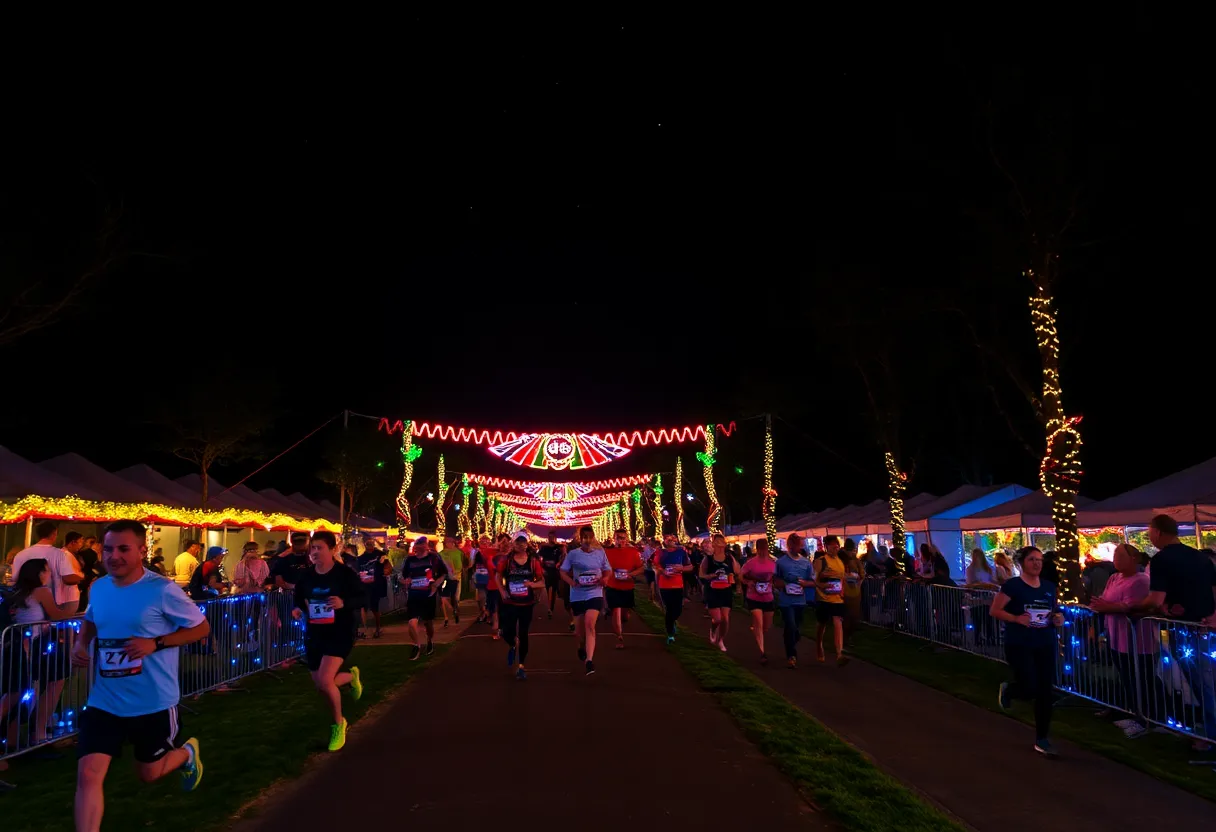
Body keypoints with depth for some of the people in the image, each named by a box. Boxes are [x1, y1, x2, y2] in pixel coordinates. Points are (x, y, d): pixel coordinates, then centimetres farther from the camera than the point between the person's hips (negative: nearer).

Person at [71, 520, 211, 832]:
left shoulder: (162, 590, -18)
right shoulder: (98, 588, -1)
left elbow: (201, 627, -10)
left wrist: (155, 643, -22)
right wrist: (80, 644, 1)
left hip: (153, 703, -4)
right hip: (104, 702, 4)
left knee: (149, 773, 16)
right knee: (88, 775, -6)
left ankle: (187, 753, 48)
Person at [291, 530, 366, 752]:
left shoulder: (345, 573, -14)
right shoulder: (305, 576, -1)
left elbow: (363, 597, -10)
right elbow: (298, 599, 13)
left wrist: (344, 603, -28)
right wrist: (297, 610, -9)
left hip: (340, 633, -6)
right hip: (314, 634, 6)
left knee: (324, 681, -19)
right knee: (320, 686, 12)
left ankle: (338, 723, 6)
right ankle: (351, 677, 45)